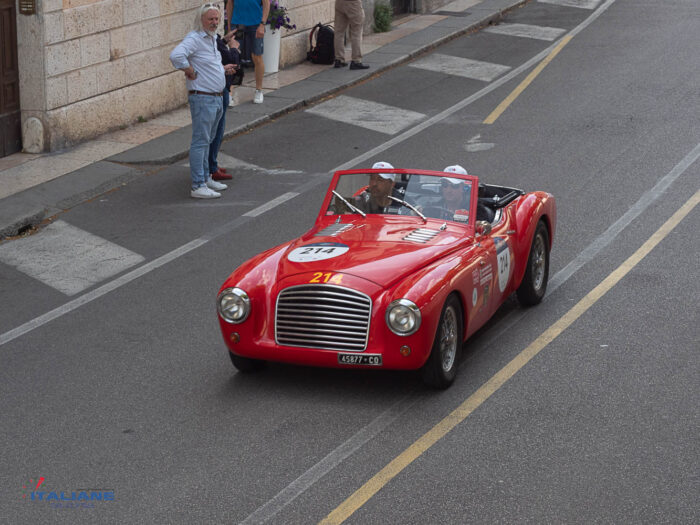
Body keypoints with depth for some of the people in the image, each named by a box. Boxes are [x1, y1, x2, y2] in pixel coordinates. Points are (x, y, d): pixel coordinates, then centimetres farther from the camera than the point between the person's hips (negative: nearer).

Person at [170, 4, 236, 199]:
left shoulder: (212, 39, 15)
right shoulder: (195, 39, -16)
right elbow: (176, 55, -33)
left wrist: (222, 69, 19)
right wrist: (190, 72, -22)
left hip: (216, 98, 10)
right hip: (202, 99, -10)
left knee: (207, 141, 18)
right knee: (200, 142, -8)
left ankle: (205, 178, 28)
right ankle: (198, 186, -7)